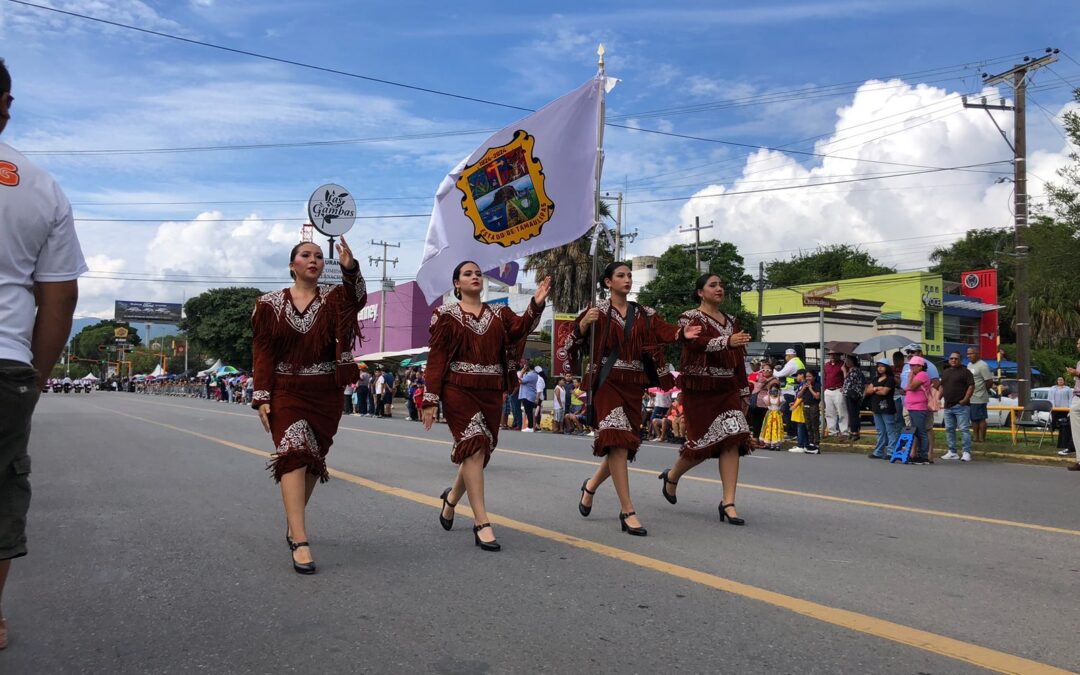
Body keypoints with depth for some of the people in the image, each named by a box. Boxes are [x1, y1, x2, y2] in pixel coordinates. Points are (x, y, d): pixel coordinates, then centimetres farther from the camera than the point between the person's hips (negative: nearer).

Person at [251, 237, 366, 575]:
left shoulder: (333, 298, 2)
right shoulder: (271, 304, 3)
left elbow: (358, 300, -22)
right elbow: (262, 353, 1)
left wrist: (351, 269, -42)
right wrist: (262, 398, -7)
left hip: (326, 395, 2)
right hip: (286, 392, -2)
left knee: (313, 459, 12)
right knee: (294, 452, -19)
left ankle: (293, 523, 35)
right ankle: (300, 543, -25)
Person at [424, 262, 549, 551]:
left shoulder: (498, 314, 13)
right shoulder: (447, 315, 2)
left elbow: (520, 328, -8)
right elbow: (436, 359, -2)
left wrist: (536, 303, -25)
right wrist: (430, 399, -8)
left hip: (491, 393, 5)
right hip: (459, 391, -5)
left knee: (478, 452, 11)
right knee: (474, 447, -16)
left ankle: (452, 497, 40)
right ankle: (482, 524, -15)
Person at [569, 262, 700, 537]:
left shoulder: (644, 313, 10)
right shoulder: (597, 311, 0)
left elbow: (664, 331, -7)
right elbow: (574, 343, -6)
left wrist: (683, 333, -27)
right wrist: (584, 324, -25)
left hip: (634, 384, 5)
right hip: (607, 381, -5)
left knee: (626, 444, 9)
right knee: (618, 440, -15)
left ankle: (591, 485, 36)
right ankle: (627, 512, -12)